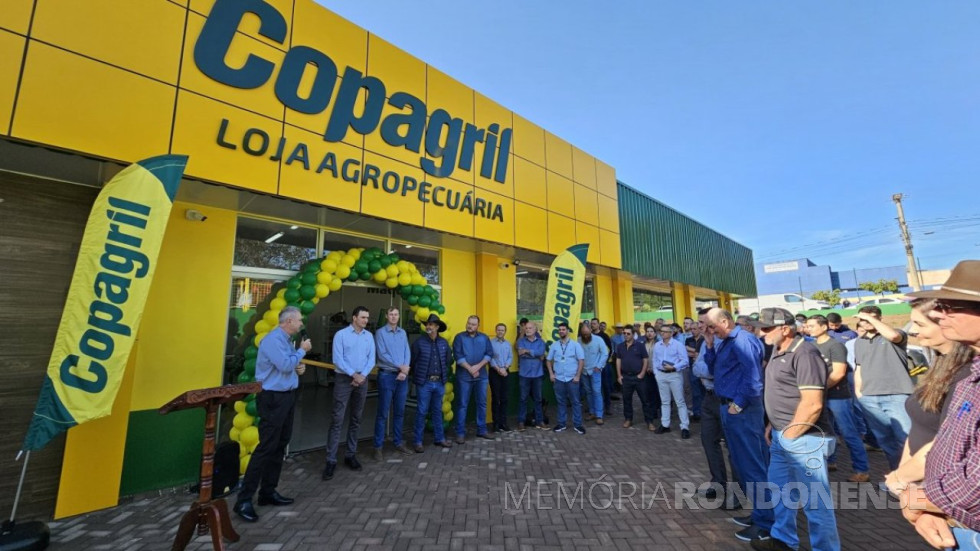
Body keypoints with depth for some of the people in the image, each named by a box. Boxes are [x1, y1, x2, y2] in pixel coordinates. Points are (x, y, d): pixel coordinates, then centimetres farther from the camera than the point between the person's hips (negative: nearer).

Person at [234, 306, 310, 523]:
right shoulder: (273, 339, -18)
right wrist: (302, 350, -13)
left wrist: (299, 368, 2)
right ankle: (244, 501, 4)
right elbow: (285, 365, -26)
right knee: (266, 447, -6)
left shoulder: (287, 340, 12)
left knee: (280, 446, 13)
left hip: (287, 396, 10)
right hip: (273, 398, -10)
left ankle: (268, 492, 24)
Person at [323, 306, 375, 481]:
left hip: (362, 380, 4)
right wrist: (353, 374, -15)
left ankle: (351, 455, 22)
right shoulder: (341, 334, -5)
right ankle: (331, 460, 2)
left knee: (356, 419, 11)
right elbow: (337, 359, -11)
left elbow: (371, 359, 4)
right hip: (344, 379, -4)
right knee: (337, 420, -5)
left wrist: (362, 375, -10)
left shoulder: (369, 336, 7)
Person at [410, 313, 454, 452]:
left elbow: (449, 360, 13)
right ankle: (418, 442, 13)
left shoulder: (444, 342, 3)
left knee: (437, 411, 15)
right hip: (424, 383, -4)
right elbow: (413, 361, -2)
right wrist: (418, 377, 5)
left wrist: (443, 372, 9)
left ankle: (440, 438, 26)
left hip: (439, 382, 4)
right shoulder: (419, 342, -7)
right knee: (421, 412, 2)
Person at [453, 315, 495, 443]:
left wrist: (478, 366, -12)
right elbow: (458, 356, -9)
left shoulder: (484, 338, 8)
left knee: (482, 403, 10)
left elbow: (489, 354, 1)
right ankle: (460, 433, 10)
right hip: (464, 376, -3)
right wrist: (470, 369, -14)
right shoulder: (459, 337, -2)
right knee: (463, 404, 2)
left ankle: (481, 430, 23)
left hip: (481, 376, 4)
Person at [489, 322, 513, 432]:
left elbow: (511, 357, 5)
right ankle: (496, 423, 8)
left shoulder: (508, 344, 12)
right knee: (495, 398, 0)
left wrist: (505, 368, -11)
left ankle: (503, 422, 15)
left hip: (505, 372, 5)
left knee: (504, 398, 7)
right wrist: (498, 369, -16)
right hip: (494, 372, -5)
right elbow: (490, 358, -10)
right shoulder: (491, 342, -4)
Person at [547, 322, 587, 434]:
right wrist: (551, 374, 1)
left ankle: (577, 424, 15)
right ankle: (561, 423, 22)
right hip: (558, 379, 2)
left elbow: (581, 360, -4)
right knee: (561, 402, 11)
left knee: (575, 402, 4)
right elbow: (549, 360, 11)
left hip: (572, 378, -2)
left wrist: (578, 376, -9)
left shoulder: (575, 344, -3)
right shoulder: (554, 346, 5)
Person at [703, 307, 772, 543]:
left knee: (752, 465, 2)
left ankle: (766, 522, 16)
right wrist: (710, 348, 4)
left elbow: (752, 376, -24)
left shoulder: (742, 340, -17)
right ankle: (760, 512, 33)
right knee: (742, 463, 19)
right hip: (729, 408, 10)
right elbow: (714, 370, 16)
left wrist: (738, 404, -19)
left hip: (742, 411, -10)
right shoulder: (724, 342, 12)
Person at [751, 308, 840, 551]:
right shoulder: (778, 351, 8)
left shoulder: (804, 354, -20)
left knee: (814, 500, 5)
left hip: (804, 439, -10)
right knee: (780, 490, 22)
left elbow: (812, 404, -24)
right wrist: (773, 426, 15)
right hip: (781, 436, 10)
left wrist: (789, 435, -16)